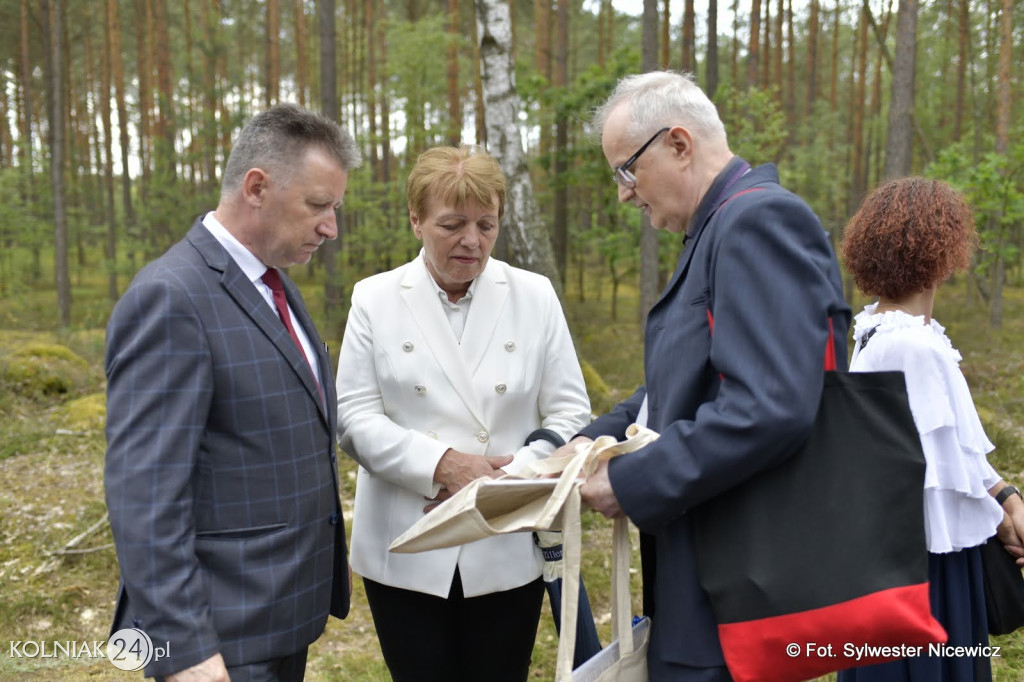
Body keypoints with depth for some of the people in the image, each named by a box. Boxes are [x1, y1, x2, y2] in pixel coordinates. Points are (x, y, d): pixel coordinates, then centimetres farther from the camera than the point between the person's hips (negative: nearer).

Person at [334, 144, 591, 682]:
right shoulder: (375, 299, 1)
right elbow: (355, 418, -5)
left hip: (507, 551, 1)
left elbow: (569, 413, 0)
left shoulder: (535, 296, 3)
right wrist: (442, 465, -19)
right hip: (406, 554, 0)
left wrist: (507, 483, -15)